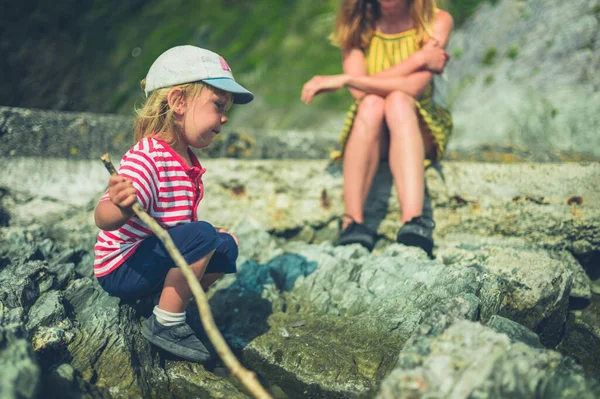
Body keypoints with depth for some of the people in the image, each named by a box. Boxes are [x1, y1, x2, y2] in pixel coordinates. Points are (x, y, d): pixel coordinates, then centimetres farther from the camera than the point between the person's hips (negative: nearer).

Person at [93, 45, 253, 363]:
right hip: (120, 268, -10)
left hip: (152, 260, 10)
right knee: (202, 235, -28)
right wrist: (119, 207, -60)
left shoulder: (188, 161, 7)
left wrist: (211, 237, 14)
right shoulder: (146, 158, -25)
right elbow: (103, 219, -39)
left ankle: (170, 303, 9)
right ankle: (164, 324, -14)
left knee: (226, 245, 9)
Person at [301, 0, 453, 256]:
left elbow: (414, 87, -23)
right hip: (370, 138, 1)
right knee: (372, 104, -30)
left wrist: (345, 79, -24)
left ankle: (413, 220, -49)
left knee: (397, 101, -31)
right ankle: (352, 223, -41)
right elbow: (360, 94, -17)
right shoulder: (357, 24, -2)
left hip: (420, 132, -1)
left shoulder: (436, 21, -8)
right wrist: (418, 59, -21)